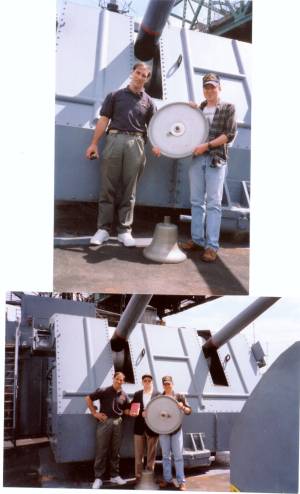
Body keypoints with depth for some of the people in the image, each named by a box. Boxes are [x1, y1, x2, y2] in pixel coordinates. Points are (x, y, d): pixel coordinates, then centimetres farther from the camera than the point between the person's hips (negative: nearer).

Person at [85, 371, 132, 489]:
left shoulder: (124, 395, 7)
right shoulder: (103, 391, -6)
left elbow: (126, 410, 14)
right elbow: (88, 398, -3)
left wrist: (131, 412, -9)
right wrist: (94, 413, -6)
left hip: (117, 423, 4)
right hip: (104, 422, -4)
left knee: (115, 450, 12)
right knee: (101, 450, -1)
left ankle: (114, 475, 23)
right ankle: (98, 478, 6)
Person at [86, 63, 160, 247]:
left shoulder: (148, 101, 16)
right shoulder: (115, 95, 12)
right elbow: (104, 120, 8)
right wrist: (94, 143, 0)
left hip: (136, 143, 1)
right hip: (114, 139, -1)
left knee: (129, 189, 2)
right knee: (108, 187, -2)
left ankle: (125, 230, 5)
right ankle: (103, 228, 1)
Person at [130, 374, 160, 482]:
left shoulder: (158, 394, 1)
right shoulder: (137, 394, 9)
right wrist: (141, 414, -11)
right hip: (139, 428, 2)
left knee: (151, 454, 7)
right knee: (138, 454, 5)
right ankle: (138, 476, 13)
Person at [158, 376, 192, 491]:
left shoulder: (179, 396, 0)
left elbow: (189, 411, -2)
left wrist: (183, 407, -22)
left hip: (176, 429, -2)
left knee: (178, 456, -2)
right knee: (165, 456, 7)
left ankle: (181, 482, 1)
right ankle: (167, 480, 14)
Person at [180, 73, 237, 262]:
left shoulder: (228, 108, 3)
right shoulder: (199, 108, 16)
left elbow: (230, 134, -6)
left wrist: (207, 145, -15)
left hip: (216, 159, -5)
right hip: (197, 158, 5)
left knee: (213, 203, -7)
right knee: (197, 201, 6)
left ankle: (212, 245, -9)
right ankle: (198, 239, 12)